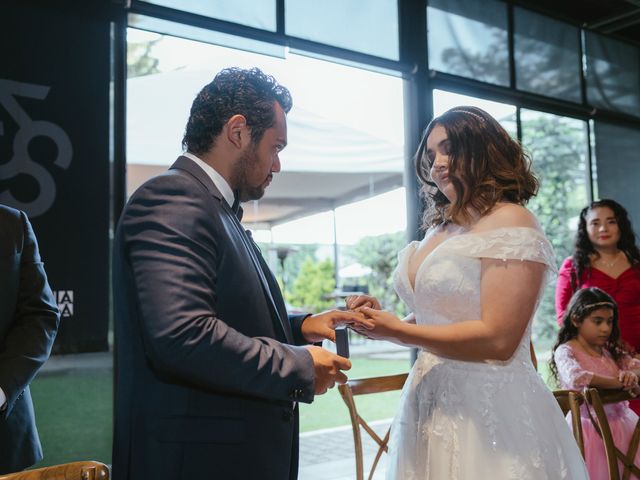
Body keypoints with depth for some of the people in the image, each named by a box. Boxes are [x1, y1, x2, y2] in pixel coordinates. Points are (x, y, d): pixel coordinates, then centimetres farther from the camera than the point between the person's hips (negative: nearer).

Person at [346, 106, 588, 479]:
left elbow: (497, 340, -21)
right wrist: (384, 318, 1)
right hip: (432, 403, 7)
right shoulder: (439, 228, 10)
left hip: (488, 409, -7)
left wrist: (397, 331, -15)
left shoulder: (510, 222, -13)